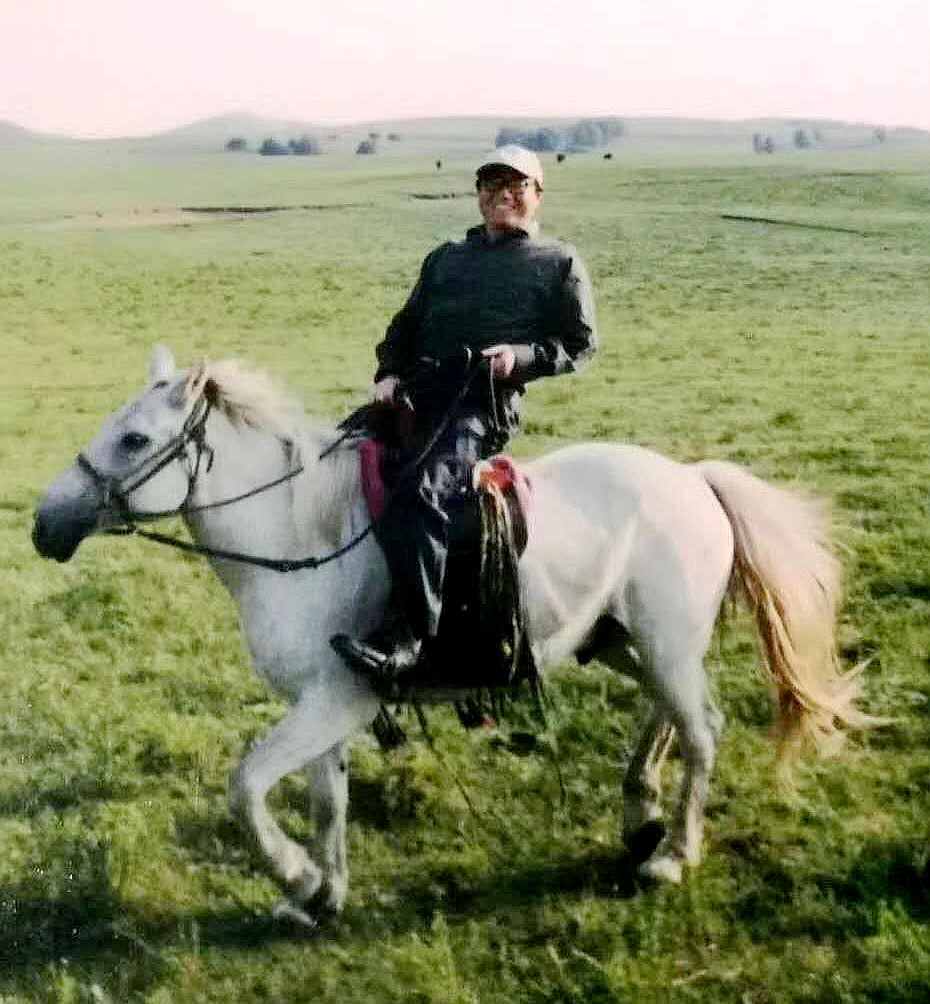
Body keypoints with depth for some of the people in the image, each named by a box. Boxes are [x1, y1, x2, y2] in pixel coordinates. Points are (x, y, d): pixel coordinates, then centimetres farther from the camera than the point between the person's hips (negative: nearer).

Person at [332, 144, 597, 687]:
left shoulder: (559, 262, 12)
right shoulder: (446, 257, 27)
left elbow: (581, 342, 7)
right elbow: (406, 325, 25)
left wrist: (523, 356, -10)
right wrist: (389, 373, 5)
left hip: (482, 404, -7)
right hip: (417, 393, 7)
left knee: (419, 495, -32)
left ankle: (406, 637, -36)